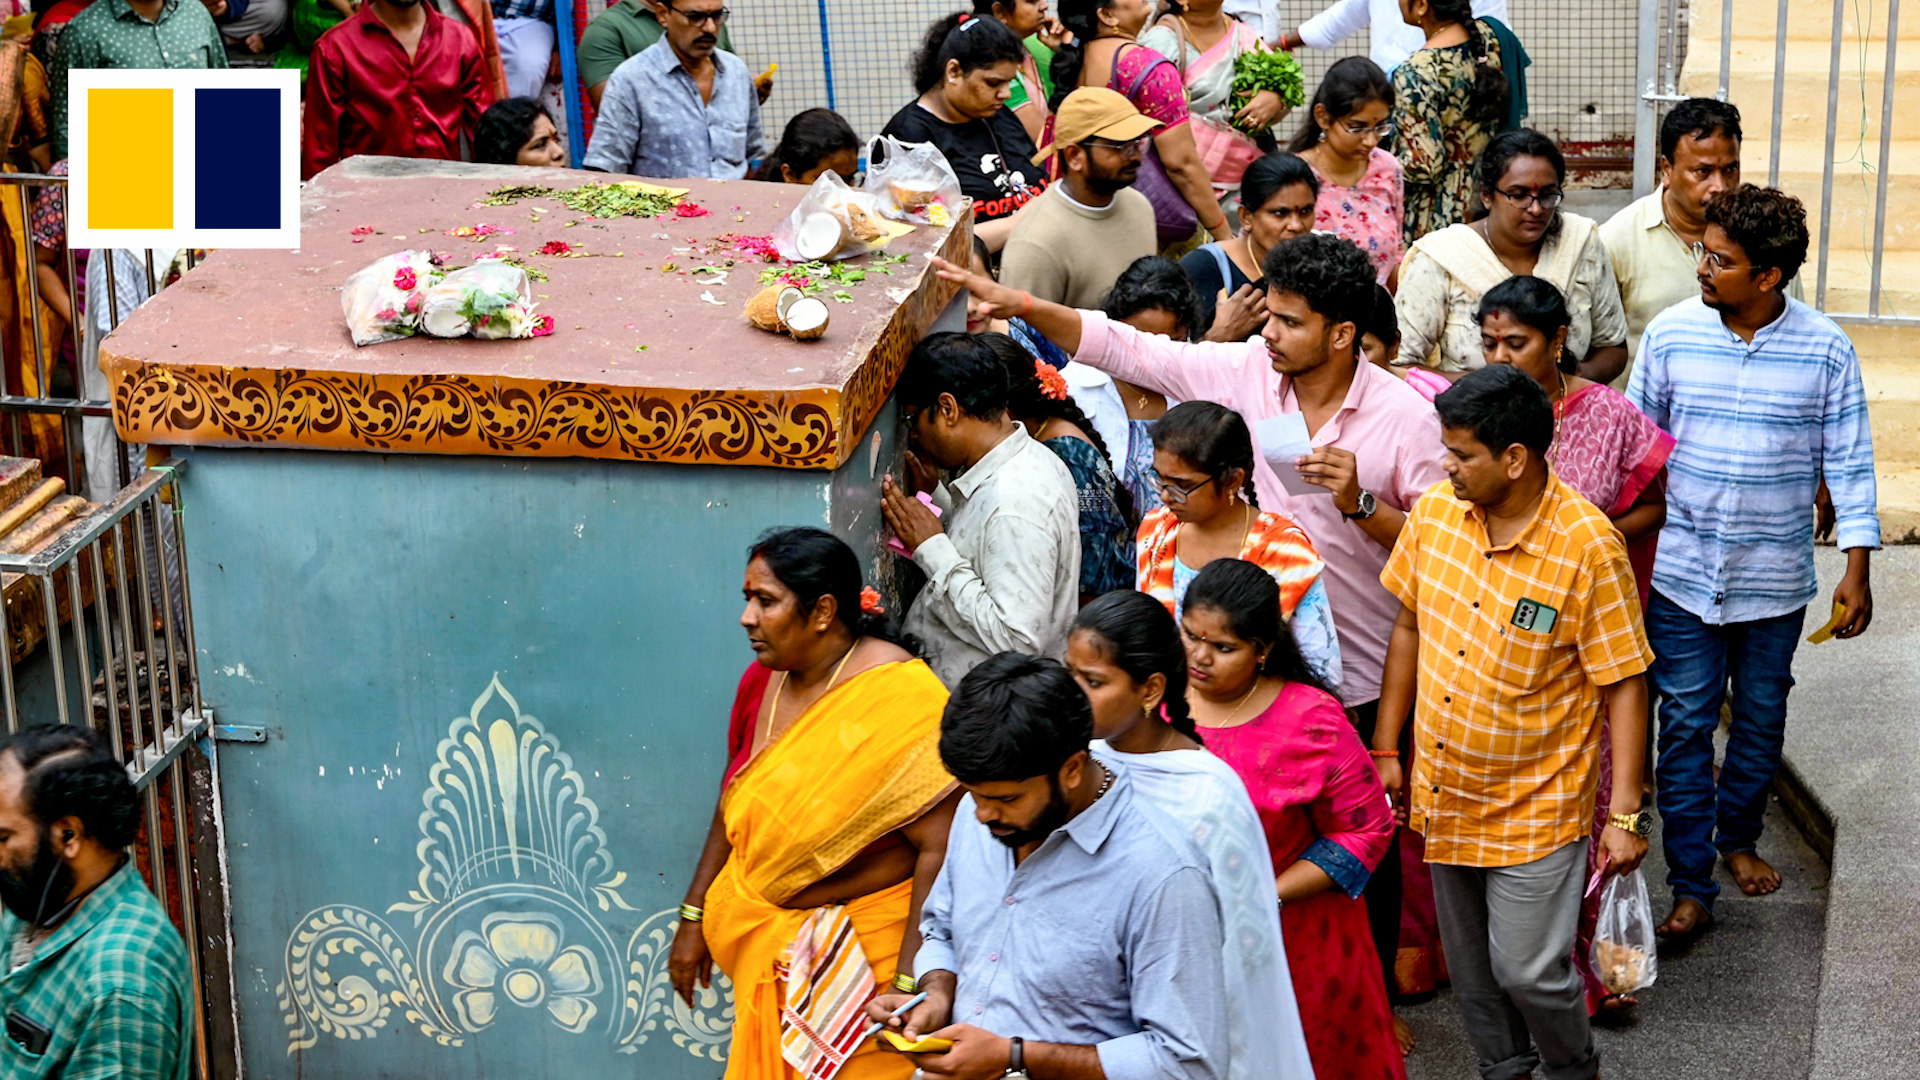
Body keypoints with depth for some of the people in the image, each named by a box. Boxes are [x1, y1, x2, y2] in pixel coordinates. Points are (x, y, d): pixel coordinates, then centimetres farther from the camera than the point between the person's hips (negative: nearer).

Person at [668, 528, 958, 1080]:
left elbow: (938, 847, -23)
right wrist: (693, 918, 14)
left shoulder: (899, 696, -21)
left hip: (869, 947, -6)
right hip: (767, 941, 6)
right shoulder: (762, 682, 1)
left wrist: (910, 985, -24)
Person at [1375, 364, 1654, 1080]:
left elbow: (1624, 686, -14)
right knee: (1471, 967, 17)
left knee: (1528, 968, -3)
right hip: (1444, 796, 5)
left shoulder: (1587, 545, -19)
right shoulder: (1435, 512, -5)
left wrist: (1624, 814, -15)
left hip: (1536, 805, -5)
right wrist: (1385, 749, 9)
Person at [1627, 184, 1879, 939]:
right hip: (1681, 574, 0)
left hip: (1776, 581, 0)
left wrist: (1856, 570, -5)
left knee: (1761, 721, 15)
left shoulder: (1825, 349, -8)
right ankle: (1690, 888, 7)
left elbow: (1848, 461, -2)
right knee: (1685, 727, 1)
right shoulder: (1670, 334, -6)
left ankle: (1738, 839, 38)